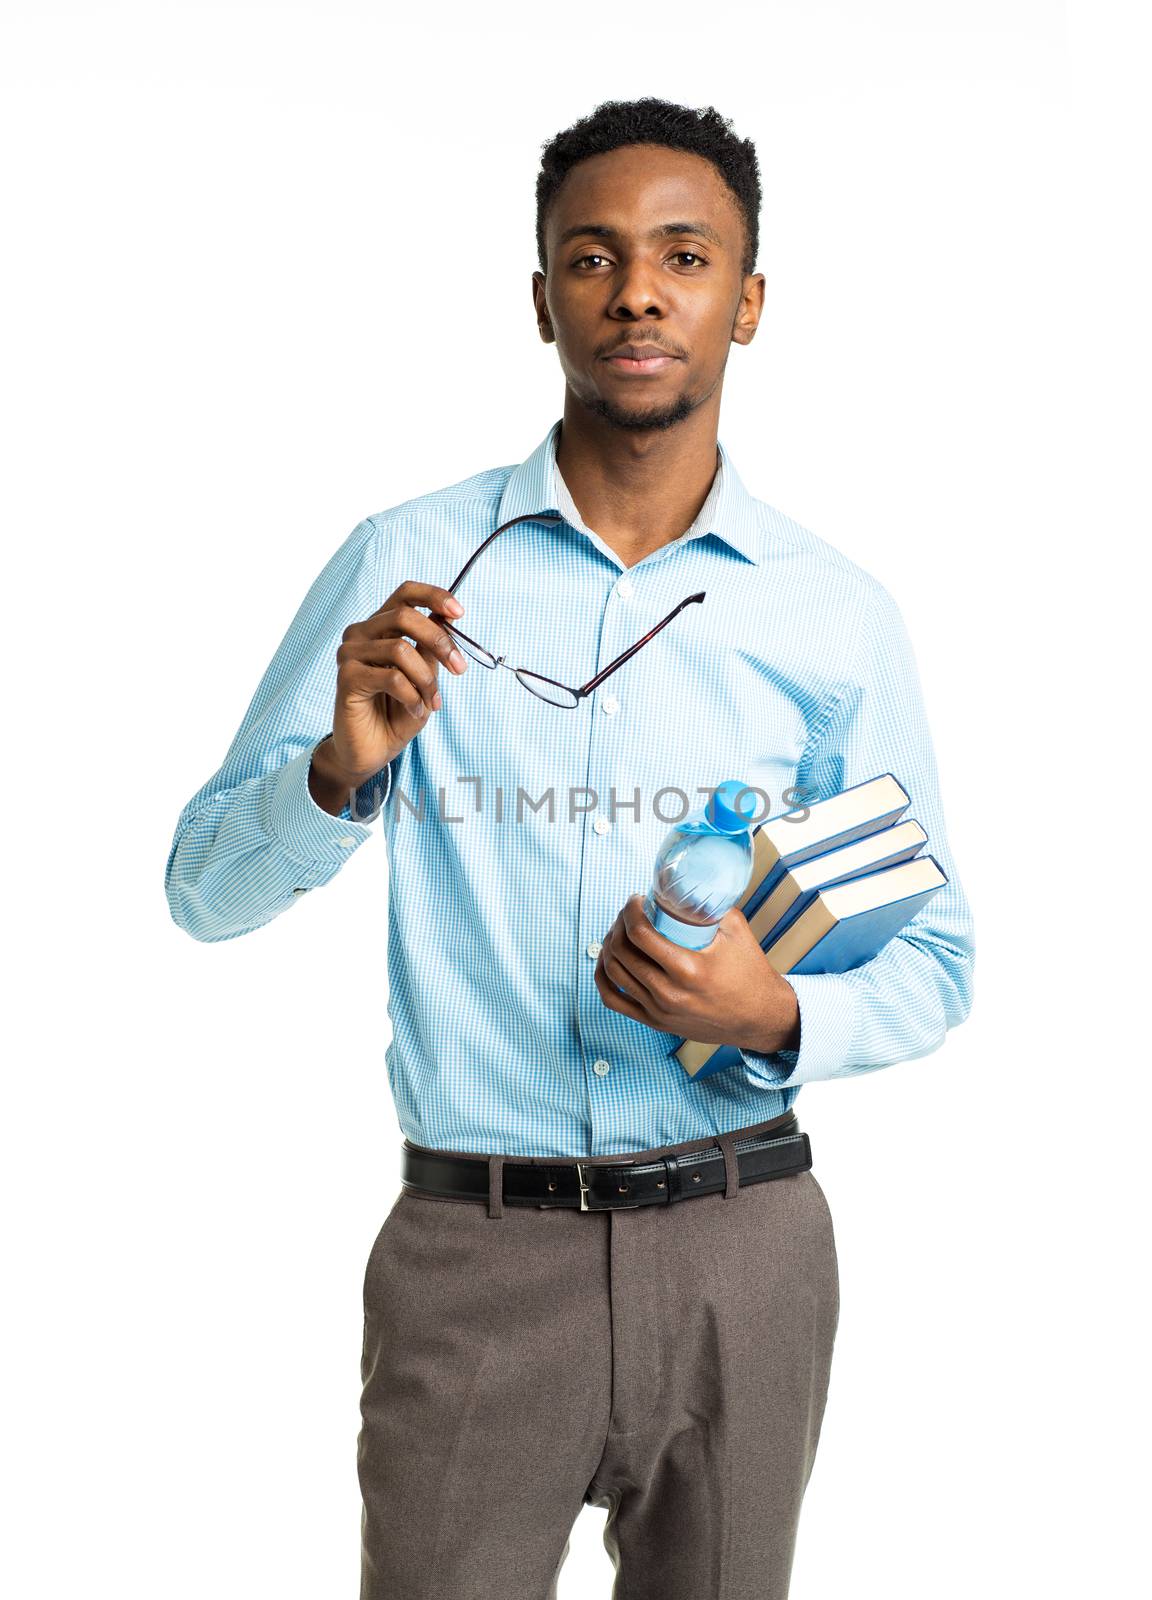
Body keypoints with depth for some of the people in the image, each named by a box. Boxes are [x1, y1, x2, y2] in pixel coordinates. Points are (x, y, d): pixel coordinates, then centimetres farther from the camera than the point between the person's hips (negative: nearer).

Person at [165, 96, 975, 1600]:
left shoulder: (840, 615, 0)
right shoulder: (406, 564, -2)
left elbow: (934, 965, 6)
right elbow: (206, 889, 1)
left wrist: (776, 1020, -15)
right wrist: (344, 769, -19)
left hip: (742, 1245, 2)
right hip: (475, 1244, -1)